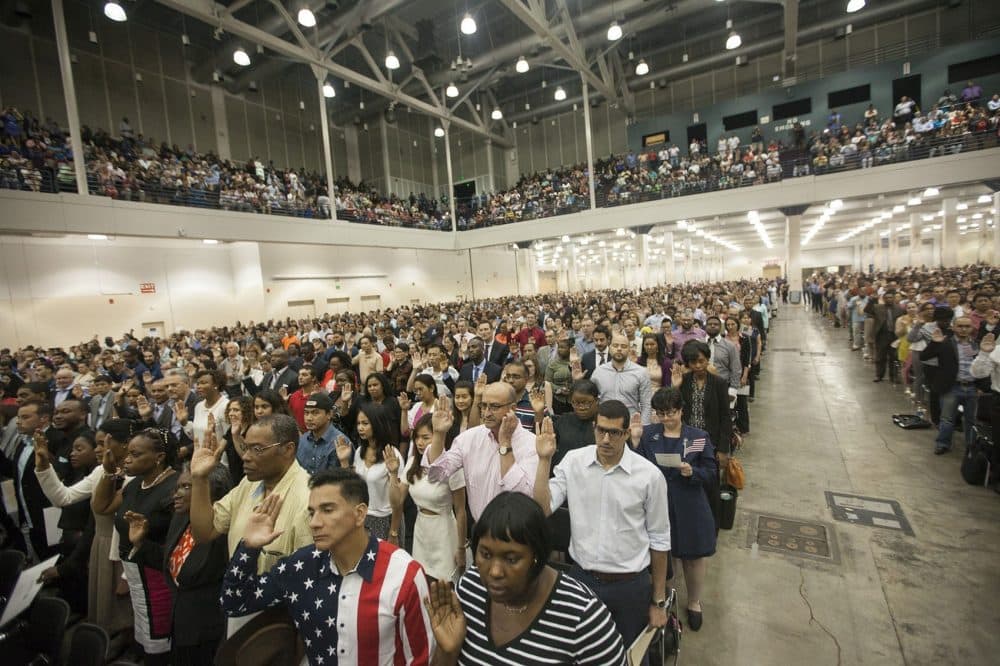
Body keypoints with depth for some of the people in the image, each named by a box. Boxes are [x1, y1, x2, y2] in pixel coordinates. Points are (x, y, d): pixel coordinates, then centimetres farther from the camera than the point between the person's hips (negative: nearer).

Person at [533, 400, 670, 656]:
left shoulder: (649, 474, -13)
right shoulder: (573, 461, -9)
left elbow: (659, 539, -3)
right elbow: (542, 509, -14)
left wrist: (659, 601, 3)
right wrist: (544, 459, -22)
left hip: (630, 586, -1)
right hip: (581, 578, 2)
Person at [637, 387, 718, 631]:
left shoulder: (699, 437, -5)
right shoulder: (647, 434, -5)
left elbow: (712, 473, -2)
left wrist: (692, 472, -21)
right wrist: (635, 442, -23)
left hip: (689, 509, 0)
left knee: (694, 556, 17)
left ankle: (694, 602, 45)